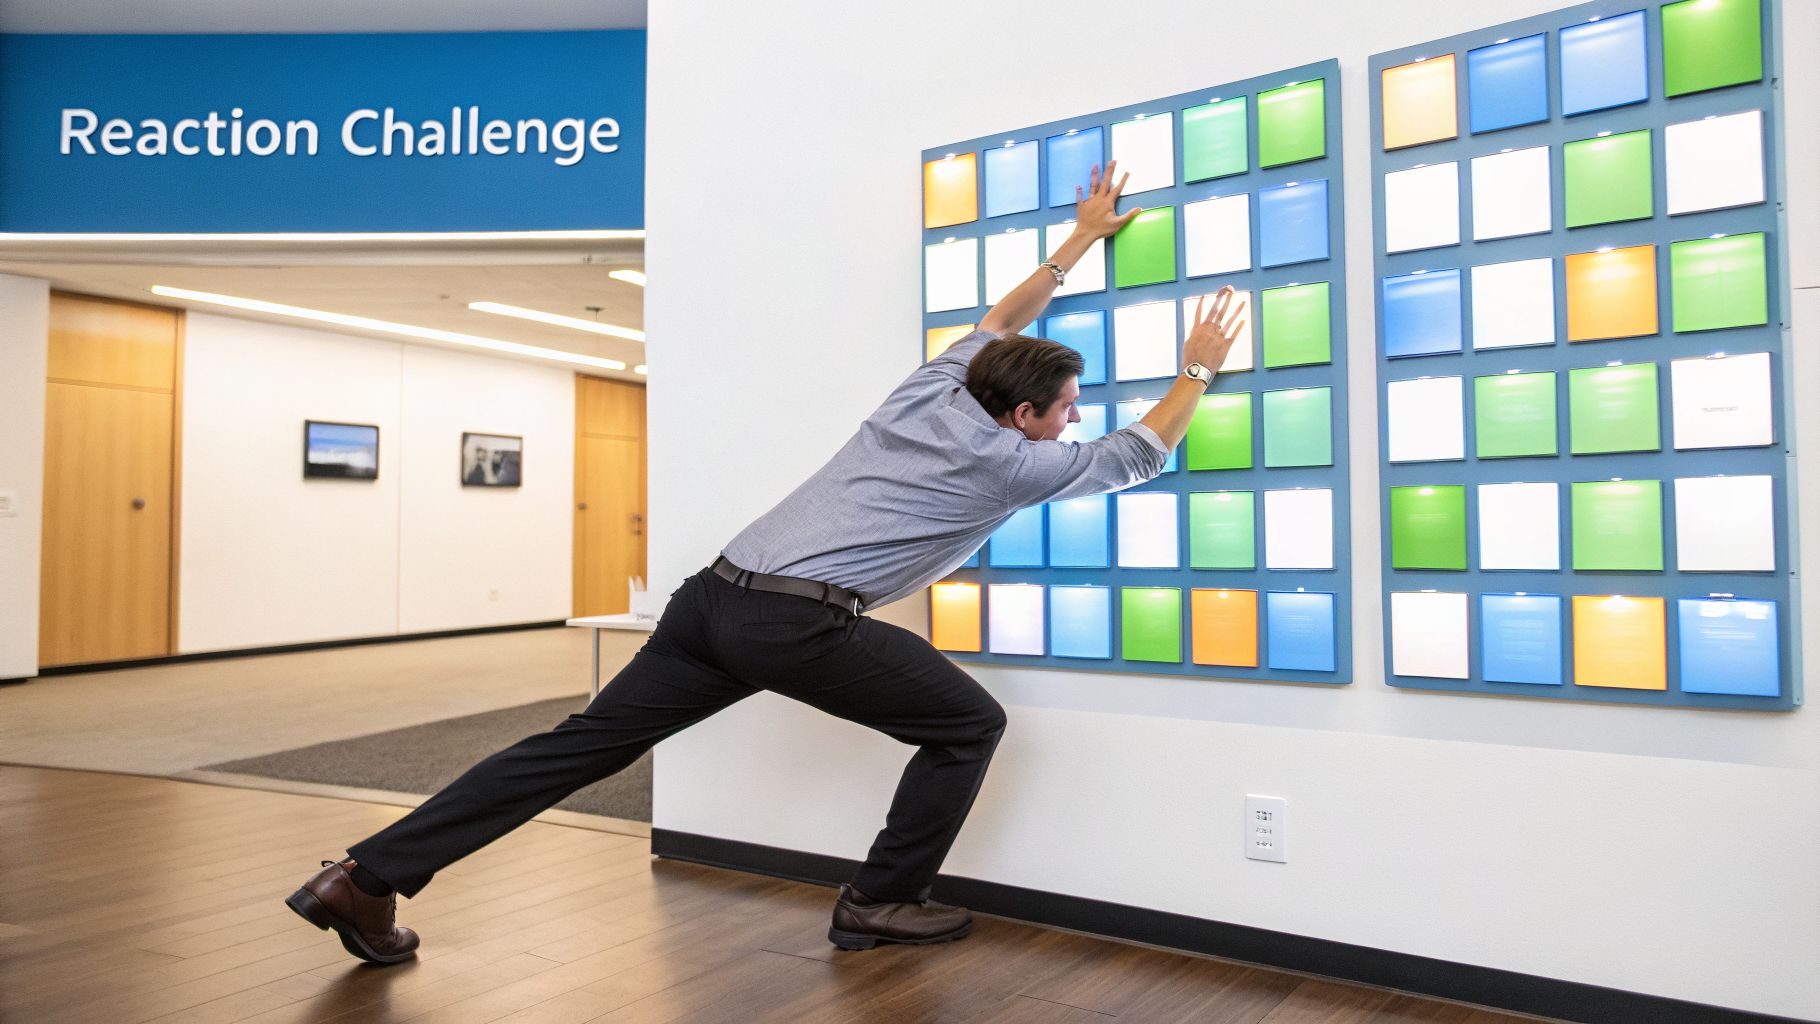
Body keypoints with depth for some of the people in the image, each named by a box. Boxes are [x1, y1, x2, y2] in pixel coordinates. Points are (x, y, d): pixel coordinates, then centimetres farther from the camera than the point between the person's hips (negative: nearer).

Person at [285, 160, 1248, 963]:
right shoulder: (1012, 461, 4)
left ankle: (367, 875, 14)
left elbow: (1001, 318, 38)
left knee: (586, 742, 10)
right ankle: (880, 901, 21)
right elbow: (1140, 454, 19)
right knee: (969, 723, 12)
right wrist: (1200, 368, 32)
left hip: (716, 594, 7)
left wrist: (1078, 241, 46)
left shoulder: (930, 386, 19)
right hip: (803, 624, -7)